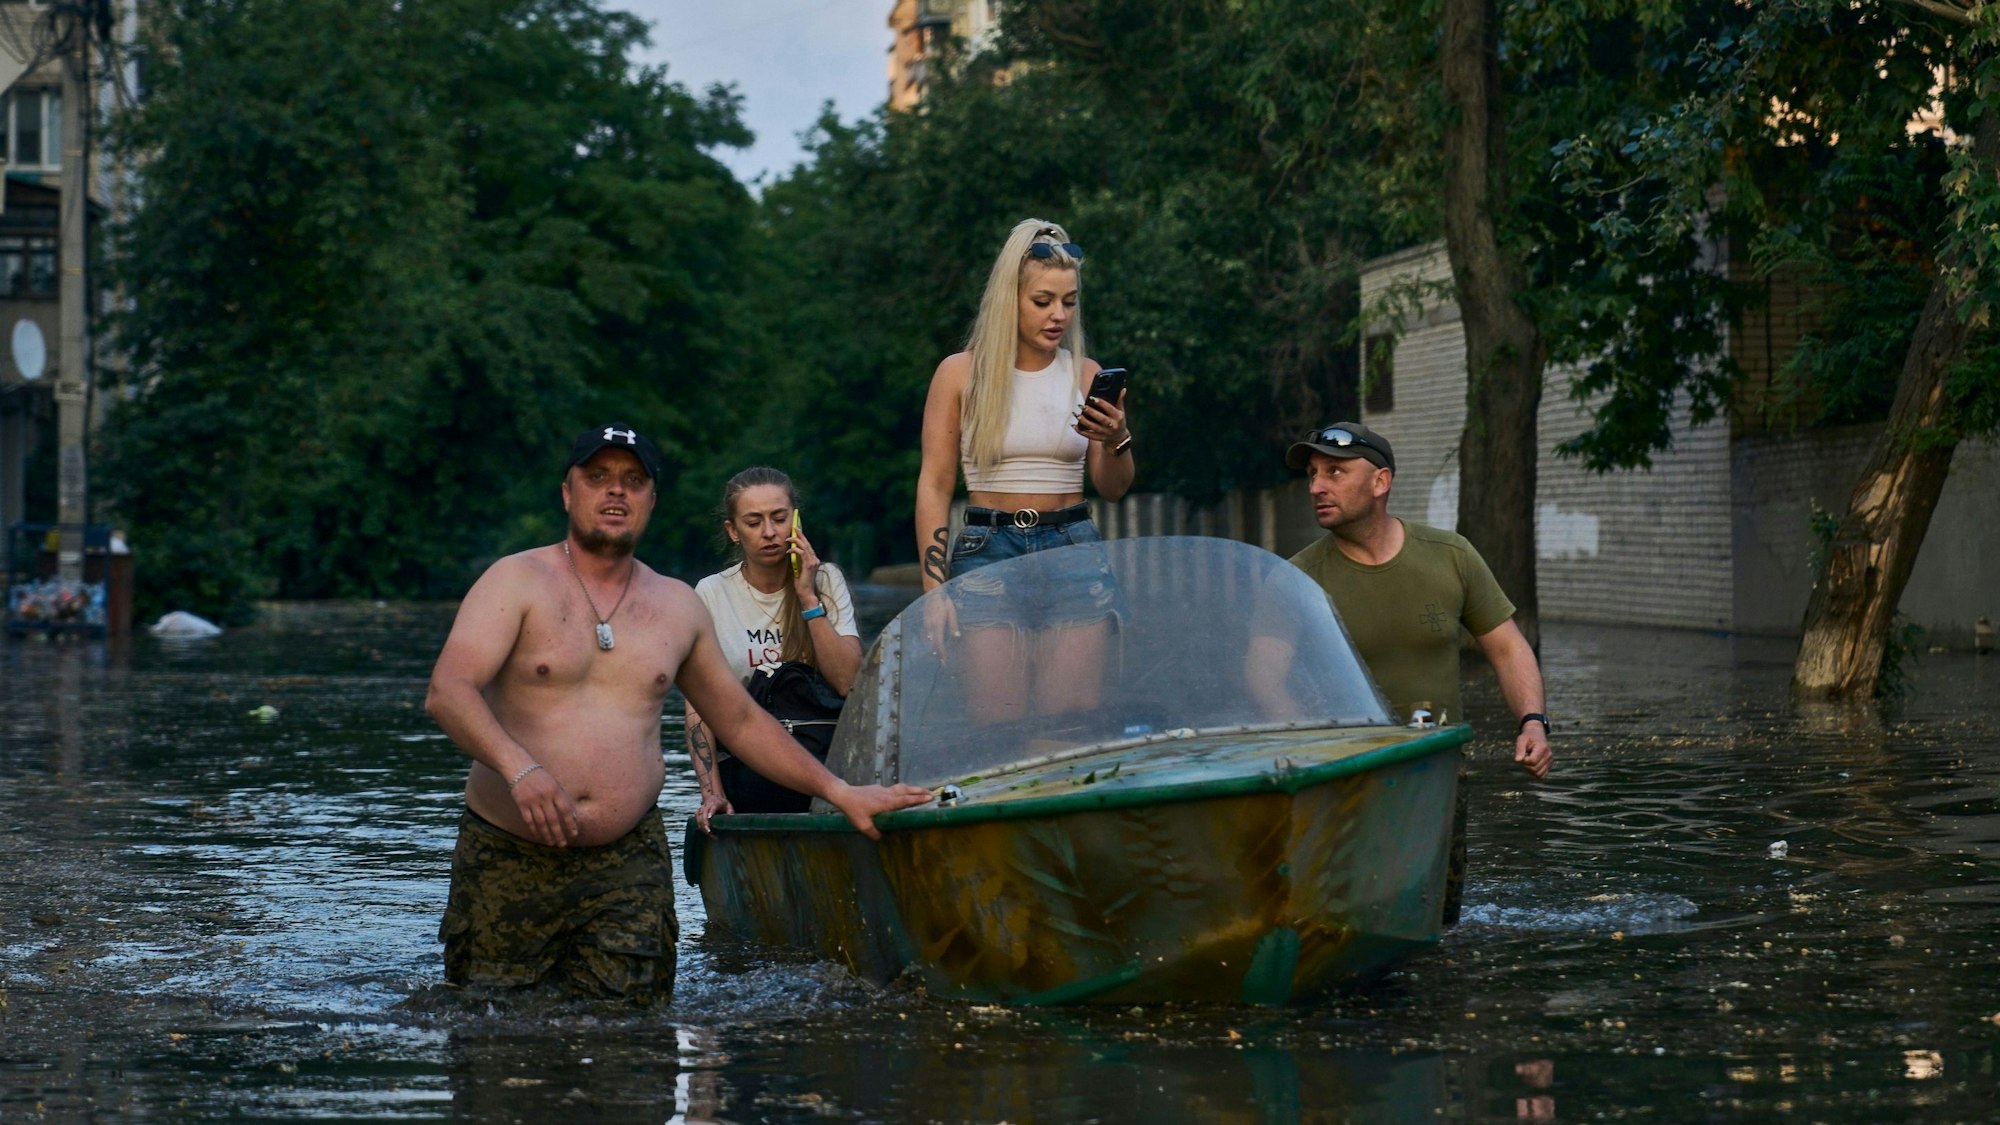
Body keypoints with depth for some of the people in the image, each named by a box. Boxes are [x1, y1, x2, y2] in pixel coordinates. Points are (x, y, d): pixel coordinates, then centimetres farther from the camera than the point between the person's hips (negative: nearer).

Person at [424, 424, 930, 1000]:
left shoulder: (679, 607, 12)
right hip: (507, 859, -3)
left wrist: (839, 791, 18)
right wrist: (519, 765, -33)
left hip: (627, 864, 3)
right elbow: (447, 691, -16)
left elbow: (740, 719, 23)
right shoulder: (518, 581, -3)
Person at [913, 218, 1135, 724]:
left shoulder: (1084, 375, 8)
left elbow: (1112, 489, 12)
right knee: (996, 723, -11)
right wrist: (933, 587, -6)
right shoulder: (961, 374, 2)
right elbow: (934, 485, 1)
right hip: (988, 551, -2)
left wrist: (1117, 440, -9)